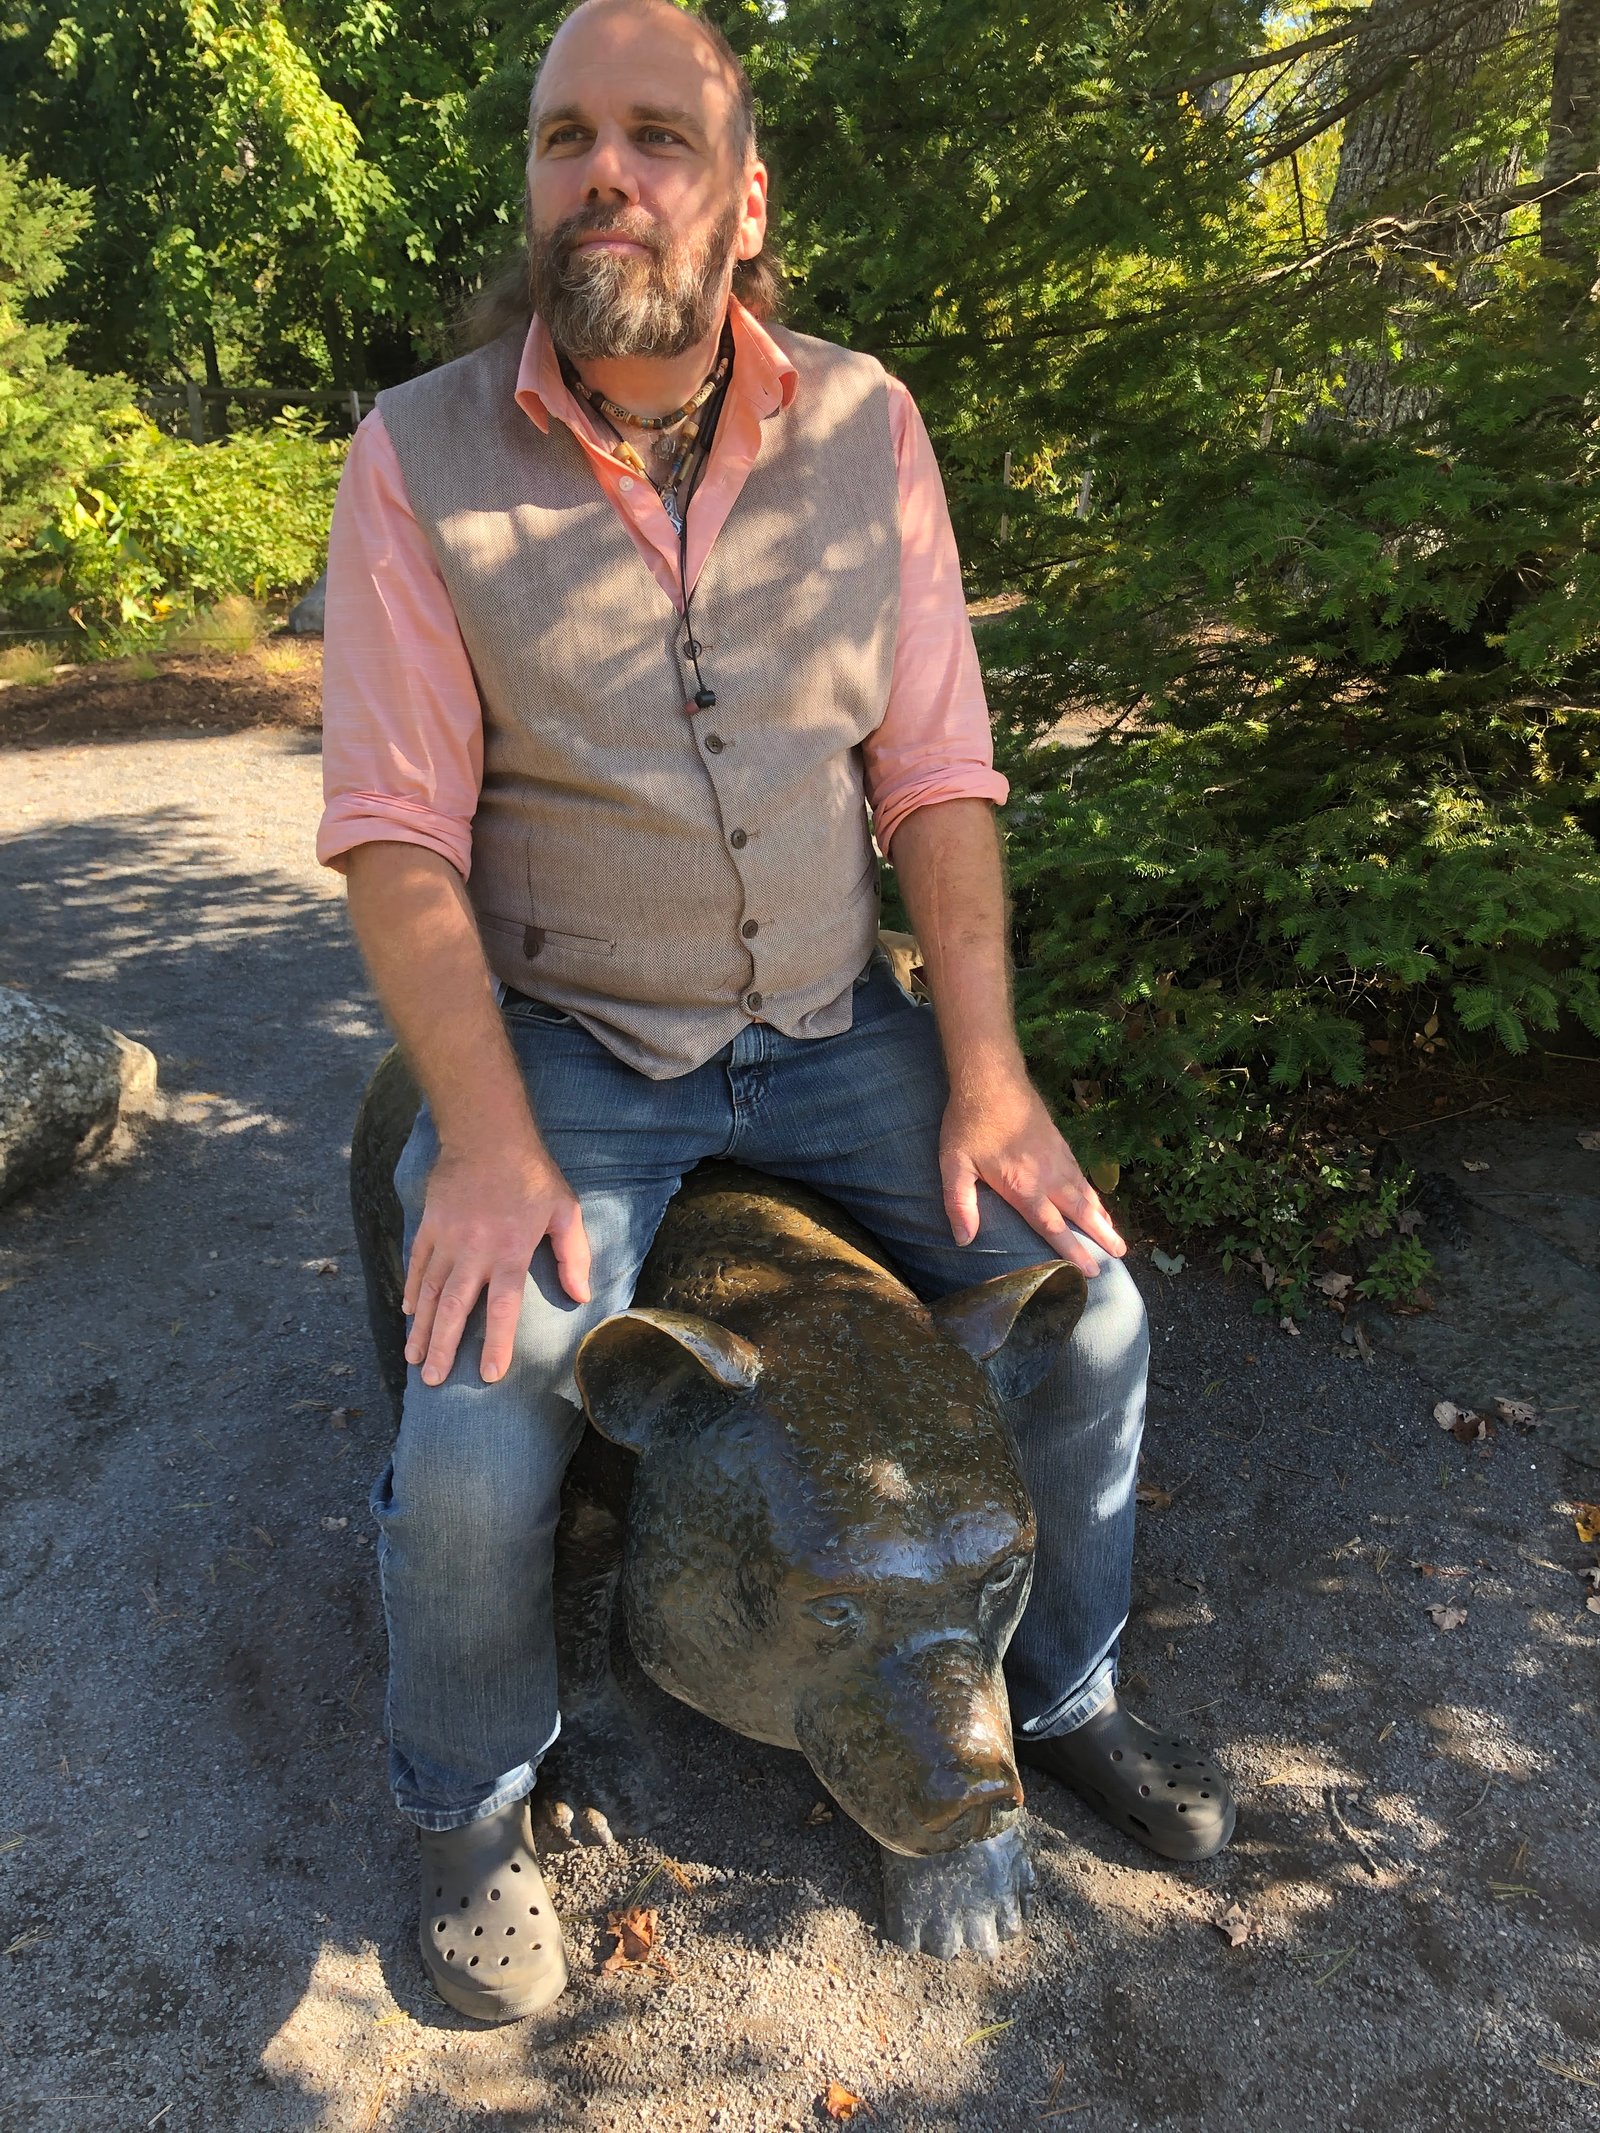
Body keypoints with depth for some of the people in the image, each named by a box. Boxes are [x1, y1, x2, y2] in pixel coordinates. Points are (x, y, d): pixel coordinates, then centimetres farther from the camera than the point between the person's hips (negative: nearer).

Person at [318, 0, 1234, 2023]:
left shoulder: (864, 429, -2)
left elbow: (934, 775, -3)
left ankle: (1060, 1694, 26)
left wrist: (987, 1077, -11)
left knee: (1084, 1304, -4)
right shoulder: (419, 459, -9)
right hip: (565, 1043, -3)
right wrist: (489, 1144, -22)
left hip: (834, 1024, 4)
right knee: (477, 1446, -21)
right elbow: (396, 834, -12)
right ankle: (470, 1805, 15)